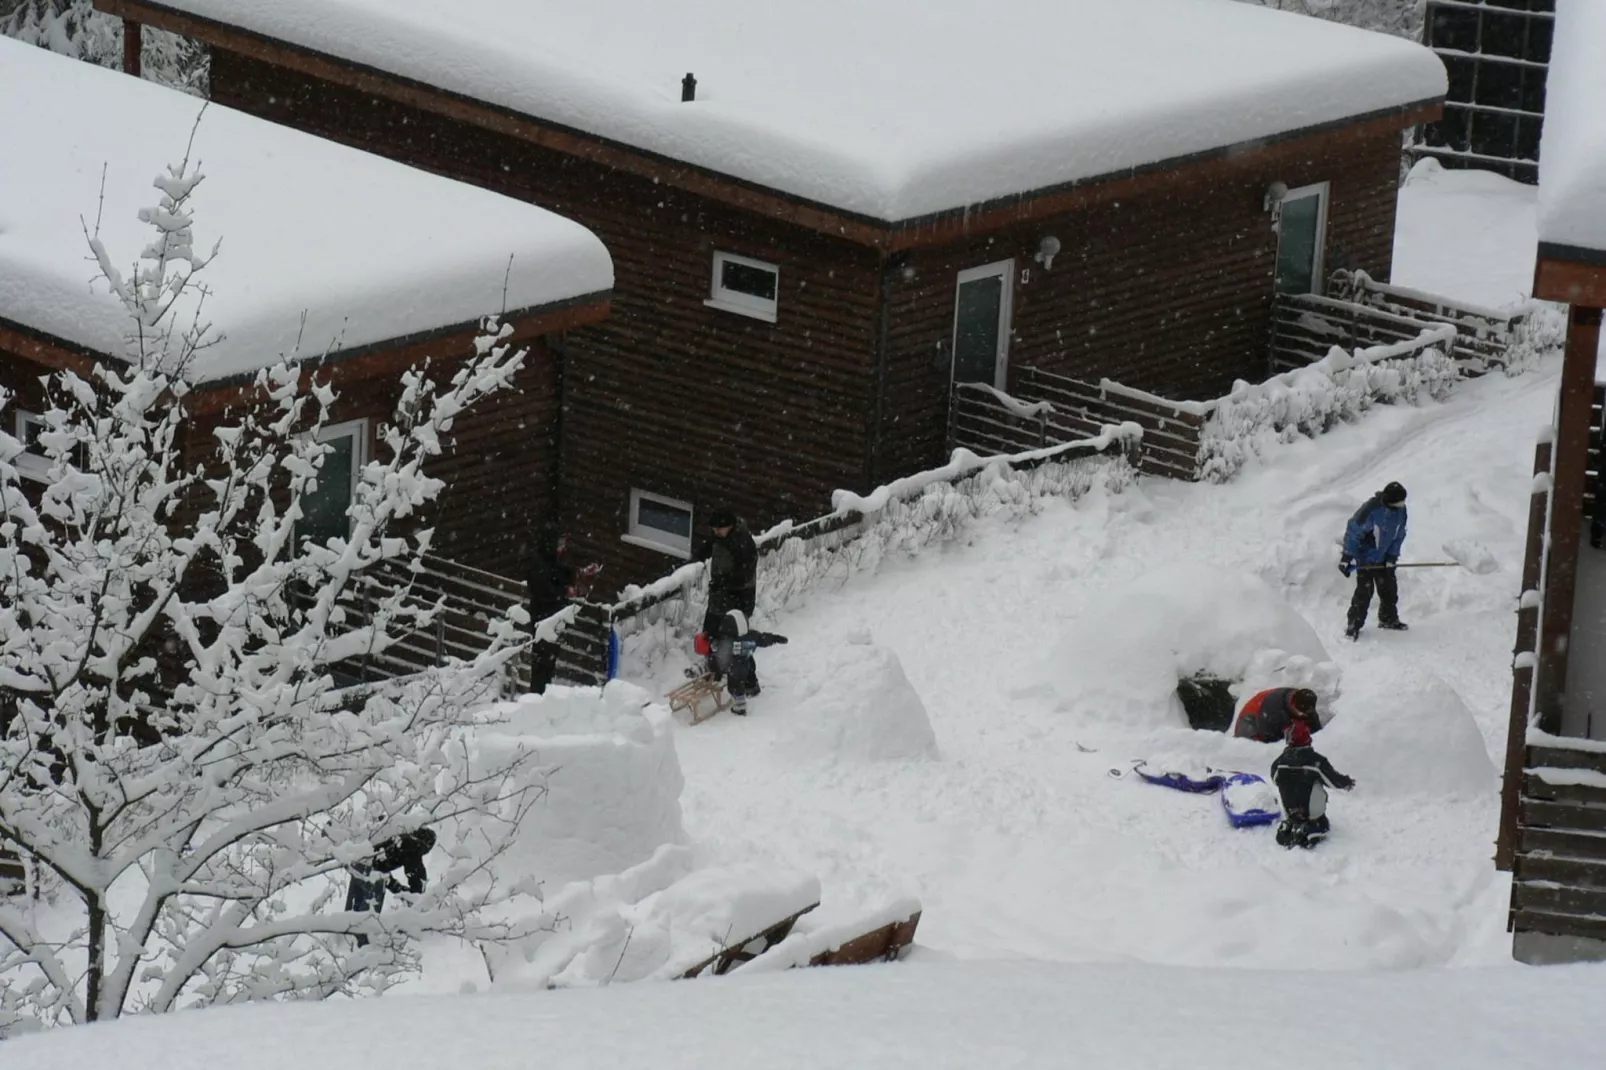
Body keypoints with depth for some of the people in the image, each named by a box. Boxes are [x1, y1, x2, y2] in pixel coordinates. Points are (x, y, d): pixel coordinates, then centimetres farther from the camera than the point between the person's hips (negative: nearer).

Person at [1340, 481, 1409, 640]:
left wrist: (1392, 556, -4)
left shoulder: (1400, 510, -10)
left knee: (1389, 589, 12)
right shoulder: (1371, 509, -30)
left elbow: (1398, 535, 3)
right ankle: (1354, 625, 2)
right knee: (1364, 591, -8)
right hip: (1365, 557, -6)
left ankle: (1389, 619, 31)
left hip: (1384, 558, 6)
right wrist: (1347, 557, -21)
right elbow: (1353, 531, -22)